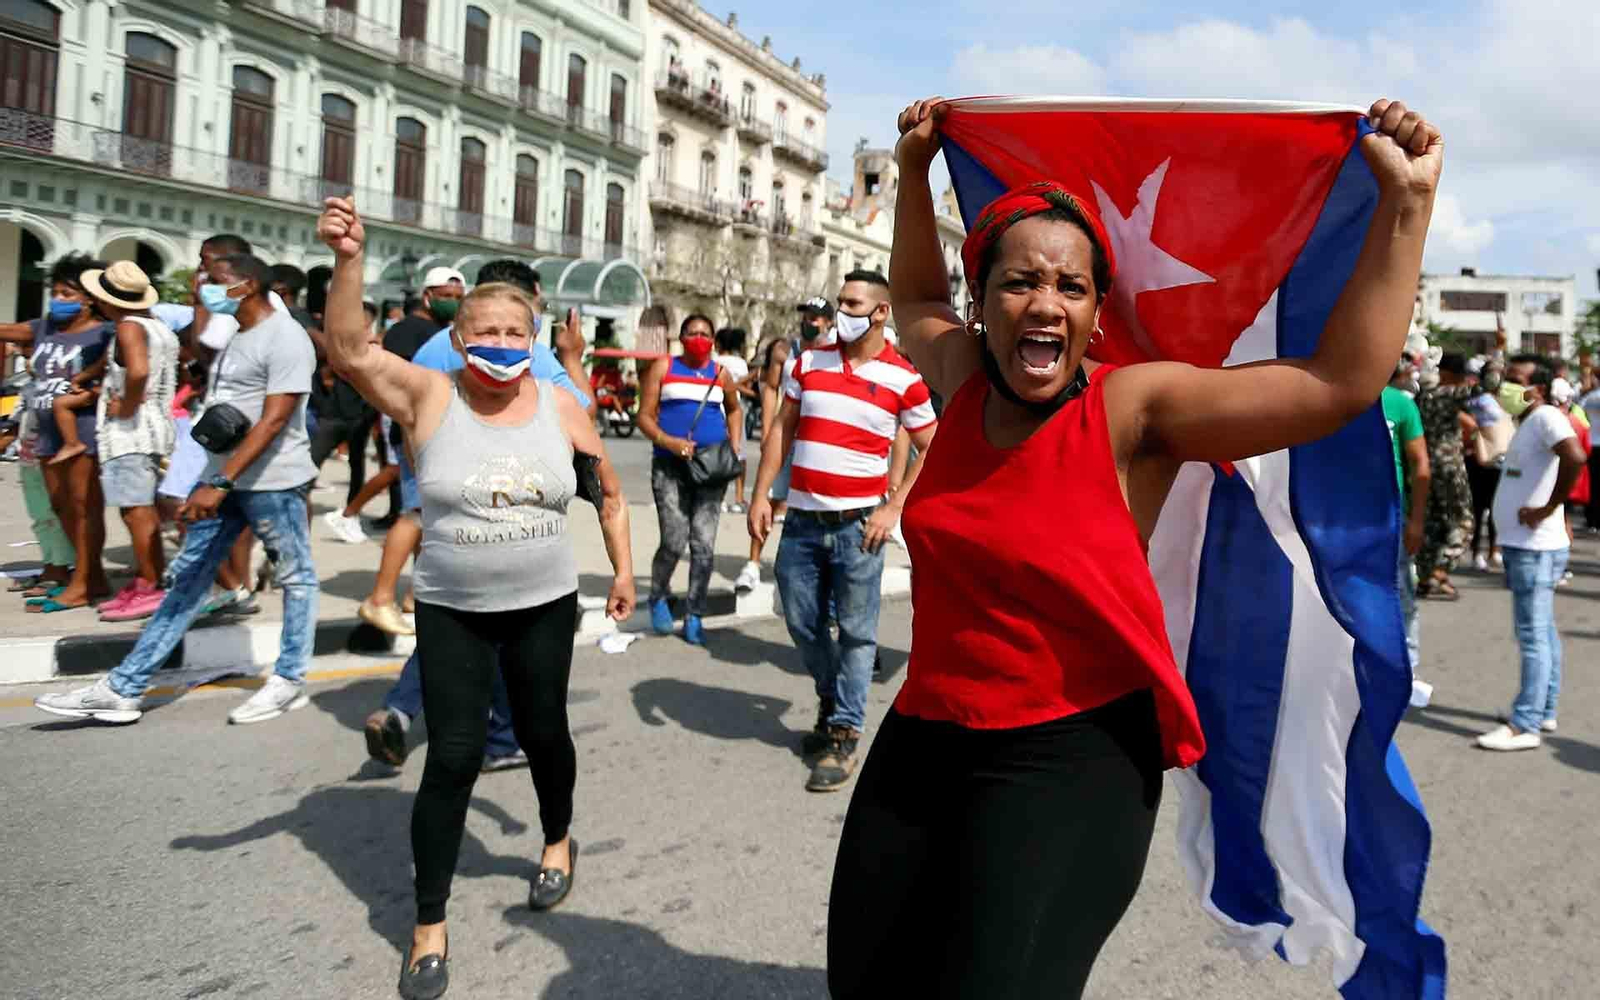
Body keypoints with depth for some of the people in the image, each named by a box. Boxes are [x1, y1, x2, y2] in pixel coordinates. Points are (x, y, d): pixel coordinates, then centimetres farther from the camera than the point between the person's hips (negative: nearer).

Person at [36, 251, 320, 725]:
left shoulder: (284, 338, -14)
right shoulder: (235, 334, 17)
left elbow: (274, 420, -22)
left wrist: (221, 482, -25)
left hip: (271, 480, -9)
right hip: (223, 474, 10)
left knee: (296, 577, 4)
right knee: (187, 579, 8)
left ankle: (290, 681, 15)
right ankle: (123, 689, 11)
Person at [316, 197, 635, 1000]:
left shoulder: (560, 407, -2)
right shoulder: (428, 396, -9)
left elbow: (608, 490, 9)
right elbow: (347, 350, -24)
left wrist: (623, 569, 8)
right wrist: (348, 261, -36)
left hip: (544, 607, 2)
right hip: (451, 612, -2)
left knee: (543, 734, 17)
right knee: (452, 757, -2)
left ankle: (559, 840, 48)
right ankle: (429, 926, 15)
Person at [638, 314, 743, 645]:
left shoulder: (721, 374, 10)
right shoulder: (662, 368, 3)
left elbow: (734, 409, 28)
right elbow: (645, 416, 0)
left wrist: (735, 445, 13)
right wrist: (669, 442, -17)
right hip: (670, 465, -2)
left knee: (703, 545, -1)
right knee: (674, 542, -8)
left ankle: (694, 616, 11)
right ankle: (659, 597, 21)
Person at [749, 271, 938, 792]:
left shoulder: (903, 378, -3)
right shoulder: (810, 361, 7)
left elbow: (931, 450, 1)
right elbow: (782, 429, 11)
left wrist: (893, 508, -8)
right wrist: (761, 494, 3)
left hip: (857, 524, -4)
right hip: (801, 520, 4)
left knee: (856, 632, 2)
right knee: (802, 623, 13)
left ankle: (844, 734, 13)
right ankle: (831, 698, 38)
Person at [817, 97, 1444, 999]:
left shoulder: (1135, 407, -12)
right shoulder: (965, 378, 2)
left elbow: (1345, 380, -18)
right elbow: (915, 297, 25)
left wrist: (1406, 200, -18)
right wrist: (916, 172, 21)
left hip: (1071, 756, -5)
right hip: (923, 735, 6)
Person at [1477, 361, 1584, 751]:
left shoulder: (1546, 417, -15)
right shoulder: (1527, 422, 16)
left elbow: (1575, 458, -33)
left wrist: (1549, 508, -24)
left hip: (1535, 547, -10)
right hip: (1522, 544, 10)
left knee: (1533, 635, -7)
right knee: (1542, 632, 17)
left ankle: (1525, 725, -4)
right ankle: (1544, 711, 27)